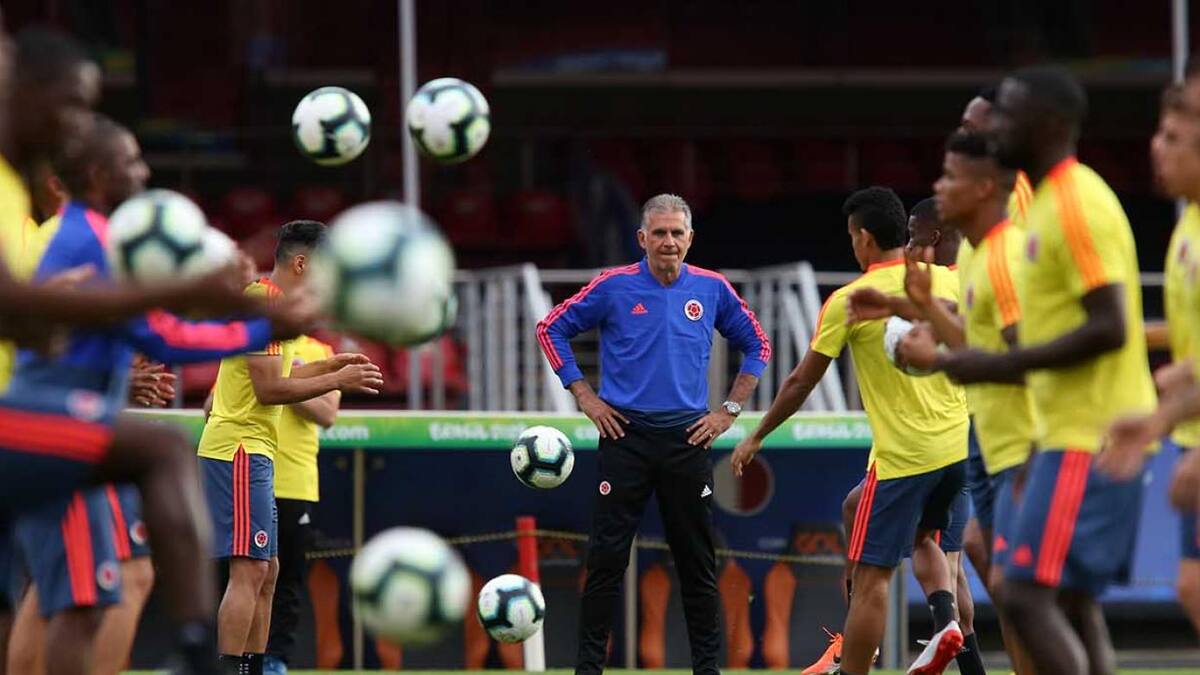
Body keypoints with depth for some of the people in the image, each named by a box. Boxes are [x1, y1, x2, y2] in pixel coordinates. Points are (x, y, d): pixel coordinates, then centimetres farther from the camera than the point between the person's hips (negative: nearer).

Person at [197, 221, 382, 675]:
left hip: (252, 452, 11)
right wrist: (337, 380, -12)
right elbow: (269, 388, -18)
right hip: (241, 448, -11)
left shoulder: (270, 303, 17)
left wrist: (330, 365, 20)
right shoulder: (265, 304, -14)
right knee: (249, 569, -14)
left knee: (266, 571, 12)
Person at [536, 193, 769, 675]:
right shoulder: (614, 287, -3)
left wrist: (729, 410, 7)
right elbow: (551, 329, 5)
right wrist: (585, 398, 1)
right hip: (626, 437, -2)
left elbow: (756, 346, 16)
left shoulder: (712, 289, 3)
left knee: (698, 563, 5)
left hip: (688, 438, 2)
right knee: (607, 558, -3)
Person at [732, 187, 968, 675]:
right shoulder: (948, 282, 4)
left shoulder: (848, 300, -7)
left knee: (871, 575, 0)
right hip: (957, 443, 5)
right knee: (922, 536, 27)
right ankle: (944, 621, 3)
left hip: (901, 454, -5)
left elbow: (801, 382, 0)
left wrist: (756, 438, 11)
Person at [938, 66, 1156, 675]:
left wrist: (998, 366, -19)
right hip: (1073, 433, 10)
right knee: (1072, 602, 10)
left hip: (1088, 438, -10)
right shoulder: (1050, 202, 15)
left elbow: (1110, 326, -22)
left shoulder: (1078, 204, -15)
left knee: (1027, 593, -13)